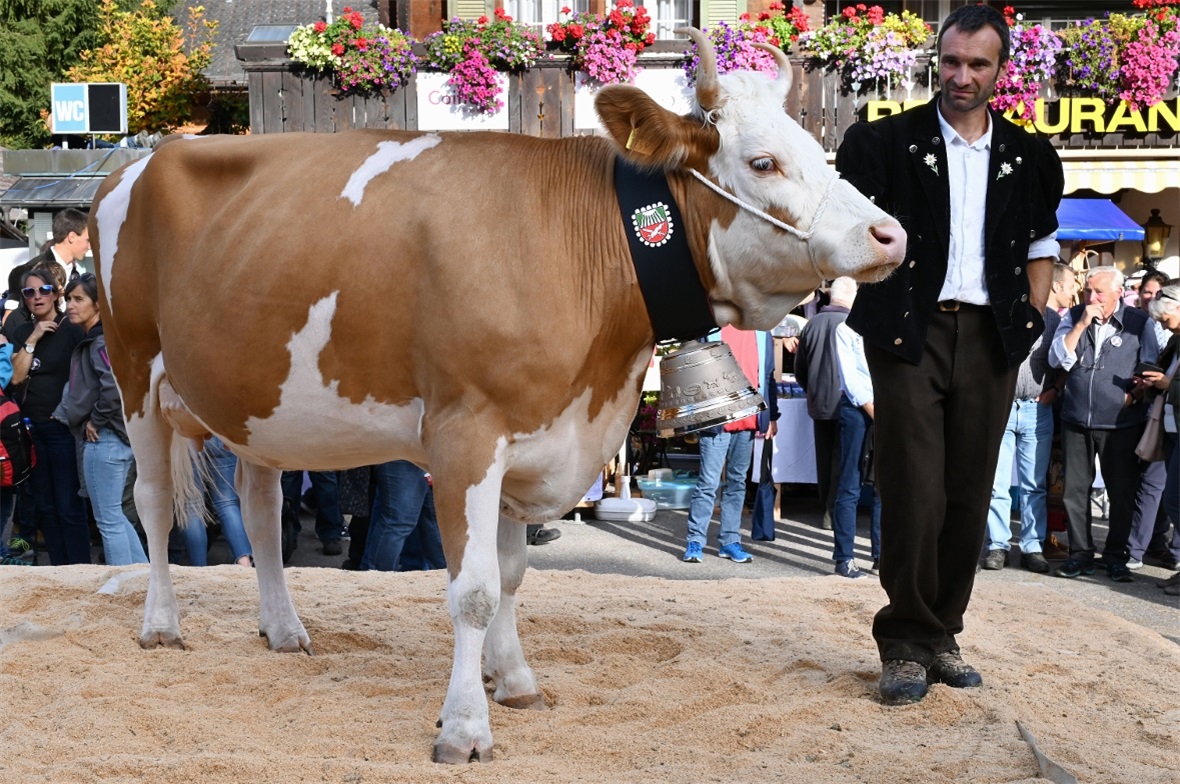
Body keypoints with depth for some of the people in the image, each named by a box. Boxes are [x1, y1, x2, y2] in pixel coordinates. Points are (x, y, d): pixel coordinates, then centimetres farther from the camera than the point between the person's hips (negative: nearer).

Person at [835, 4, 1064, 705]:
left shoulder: (1029, 158, 11)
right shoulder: (886, 143, 0)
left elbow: (1041, 246, 21)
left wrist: (1032, 316, 10)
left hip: (989, 339, 4)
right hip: (910, 332, -3)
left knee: (969, 497, 6)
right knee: (914, 495, -7)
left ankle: (942, 634, 17)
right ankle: (907, 643, 3)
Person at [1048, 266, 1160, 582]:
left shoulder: (1138, 322, 0)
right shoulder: (1073, 317, 5)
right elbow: (1057, 359, -4)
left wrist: (1134, 396, -13)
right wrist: (1082, 325, -11)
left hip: (1120, 424, -2)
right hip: (1075, 421, 2)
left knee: (1122, 493, 2)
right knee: (1075, 490, 4)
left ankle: (1116, 556, 13)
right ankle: (1080, 554, 13)